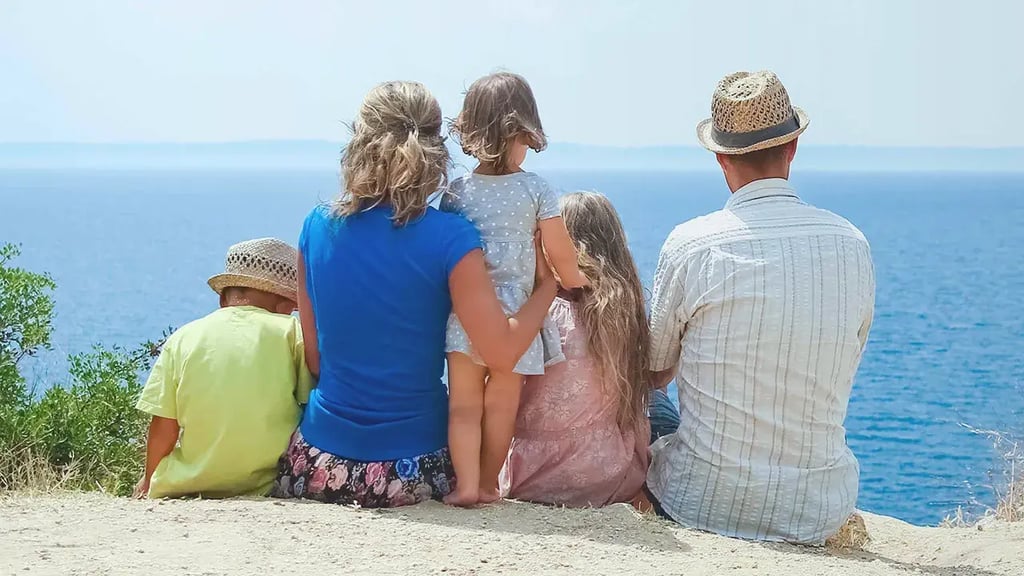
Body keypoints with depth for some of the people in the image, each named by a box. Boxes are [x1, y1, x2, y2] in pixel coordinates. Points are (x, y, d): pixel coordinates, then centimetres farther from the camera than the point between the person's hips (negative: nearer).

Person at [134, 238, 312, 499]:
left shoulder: (183, 337, 3)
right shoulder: (292, 331, -1)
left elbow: (163, 429, 3)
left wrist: (149, 481, 20)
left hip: (191, 485, 3)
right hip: (269, 485, -2)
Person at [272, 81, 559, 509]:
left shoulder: (318, 227, -1)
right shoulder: (449, 239, -13)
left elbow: (314, 358, 6)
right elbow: (501, 352, -15)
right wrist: (546, 288, 0)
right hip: (412, 468, -3)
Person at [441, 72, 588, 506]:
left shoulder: (456, 192, -1)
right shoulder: (535, 190, -6)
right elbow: (562, 258, -2)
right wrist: (580, 290, 17)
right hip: (515, 319, -1)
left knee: (464, 405, 6)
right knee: (501, 407, 10)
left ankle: (466, 484, -4)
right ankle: (488, 484, 19)